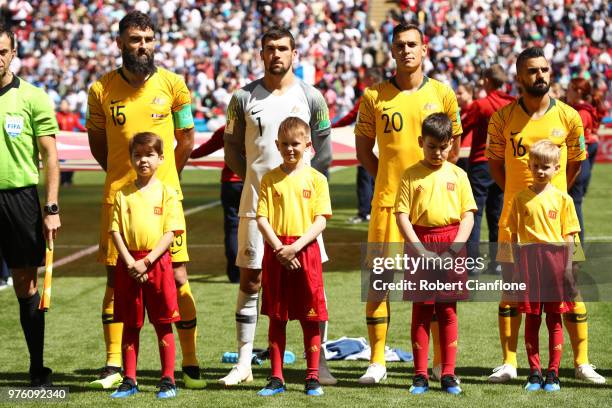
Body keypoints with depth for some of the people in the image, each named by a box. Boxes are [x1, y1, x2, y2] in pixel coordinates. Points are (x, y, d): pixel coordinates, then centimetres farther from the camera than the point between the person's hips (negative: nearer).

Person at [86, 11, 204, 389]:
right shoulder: (102, 89, 1)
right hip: (118, 197, 1)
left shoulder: (173, 84, 1)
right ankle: (114, 365, 9)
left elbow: (186, 139, 11)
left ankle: (191, 364, 7)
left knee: (178, 278, -1)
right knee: (116, 277, 3)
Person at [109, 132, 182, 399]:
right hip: (129, 264, 2)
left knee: (163, 324, 2)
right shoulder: (122, 194, 6)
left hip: (157, 262, -2)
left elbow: (170, 232, -6)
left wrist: (147, 261, -14)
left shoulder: (166, 193, -1)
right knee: (130, 325, 8)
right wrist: (129, 261, -10)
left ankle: (168, 380, 9)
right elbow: (115, 230, 2)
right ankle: (129, 380, 15)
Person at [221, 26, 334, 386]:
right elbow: (233, 150, 8)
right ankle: (244, 363, 7)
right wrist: (261, 181, 6)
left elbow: (323, 151, 8)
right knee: (250, 280, 2)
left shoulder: (310, 97, 2)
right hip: (256, 203, 0)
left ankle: (319, 361, 4)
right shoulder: (245, 98, 2)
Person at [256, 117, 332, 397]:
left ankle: (312, 378, 9)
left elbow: (321, 220, -4)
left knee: (310, 318, 2)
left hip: (306, 251, -1)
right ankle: (276, 378, 12)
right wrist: (279, 248, -13)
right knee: (276, 318, 6)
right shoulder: (270, 179, 5)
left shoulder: (316, 179, 1)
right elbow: (262, 218, 1)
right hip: (276, 254, 1)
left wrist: (295, 247, -15)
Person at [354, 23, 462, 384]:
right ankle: (377, 361, 5)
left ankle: (442, 361, 12)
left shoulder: (442, 94, 6)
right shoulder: (374, 96, 4)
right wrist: (392, 178, 1)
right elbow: (363, 150, 10)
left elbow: (453, 151, 13)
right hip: (388, 201, 0)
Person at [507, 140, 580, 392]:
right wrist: (516, 266, 2)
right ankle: (534, 373, 11)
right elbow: (515, 234, 7)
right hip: (528, 259, 0)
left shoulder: (562, 199, 4)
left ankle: (553, 374, 9)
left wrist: (568, 267, -2)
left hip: (555, 258, 0)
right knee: (531, 318, 4)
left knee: (554, 319, 3)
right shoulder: (521, 198, 5)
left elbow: (568, 236, 4)